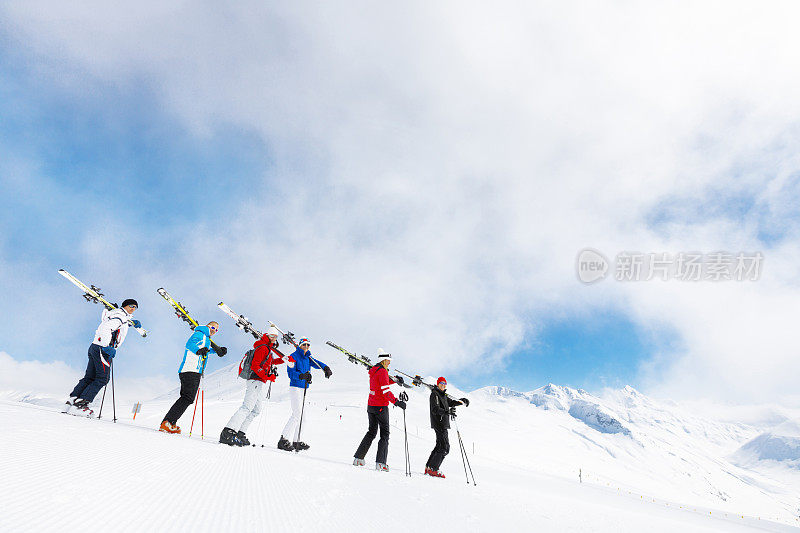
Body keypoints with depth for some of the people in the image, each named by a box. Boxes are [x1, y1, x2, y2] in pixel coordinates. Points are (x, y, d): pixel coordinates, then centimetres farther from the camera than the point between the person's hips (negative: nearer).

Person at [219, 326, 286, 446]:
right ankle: (228, 433, -25)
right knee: (247, 407, -19)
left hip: (260, 382, 11)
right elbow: (255, 365, -17)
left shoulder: (269, 349, 20)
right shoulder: (263, 348, -9)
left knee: (256, 410, 12)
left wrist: (284, 360, 26)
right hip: (256, 380, -11)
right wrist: (266, 376, -26)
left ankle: (240, 433, 13)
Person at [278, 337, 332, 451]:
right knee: (296, 414, -14)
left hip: (303, 388, 8)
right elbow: (291, 372, -17)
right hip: (295, 387, -8)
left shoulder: (307, 358, 14)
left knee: (299, 414, 11)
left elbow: (316, 363, 0)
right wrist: (301, 376, -34)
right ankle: (283, 440, -11)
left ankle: (296, 441, 17)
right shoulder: (294, 356, -8)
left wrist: (325, 367, -20)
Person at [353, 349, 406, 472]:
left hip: (371, 405, 8)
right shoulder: (382, 371, -15)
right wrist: (397, 402, -22)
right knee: (385, 434, 0)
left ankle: (358, 458, 18)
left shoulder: (373, 371, 11)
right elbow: (385, 391, -22)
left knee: (371, 432, 19)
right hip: (381, 406, -8)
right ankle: (380, 463, -7)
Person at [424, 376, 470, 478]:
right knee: (444, 447, -12)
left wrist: (461, 402, 9)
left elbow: (450, 402, 28)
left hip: (443, 424, 10)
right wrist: (447, 412, -39)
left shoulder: (443, 395, 18)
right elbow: (435, 410, -23)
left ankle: (428, 467, 21)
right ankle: (433, 469, -8)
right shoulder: (435, 394, -11)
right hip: (439, 424, -10)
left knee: (440, 446, 15)